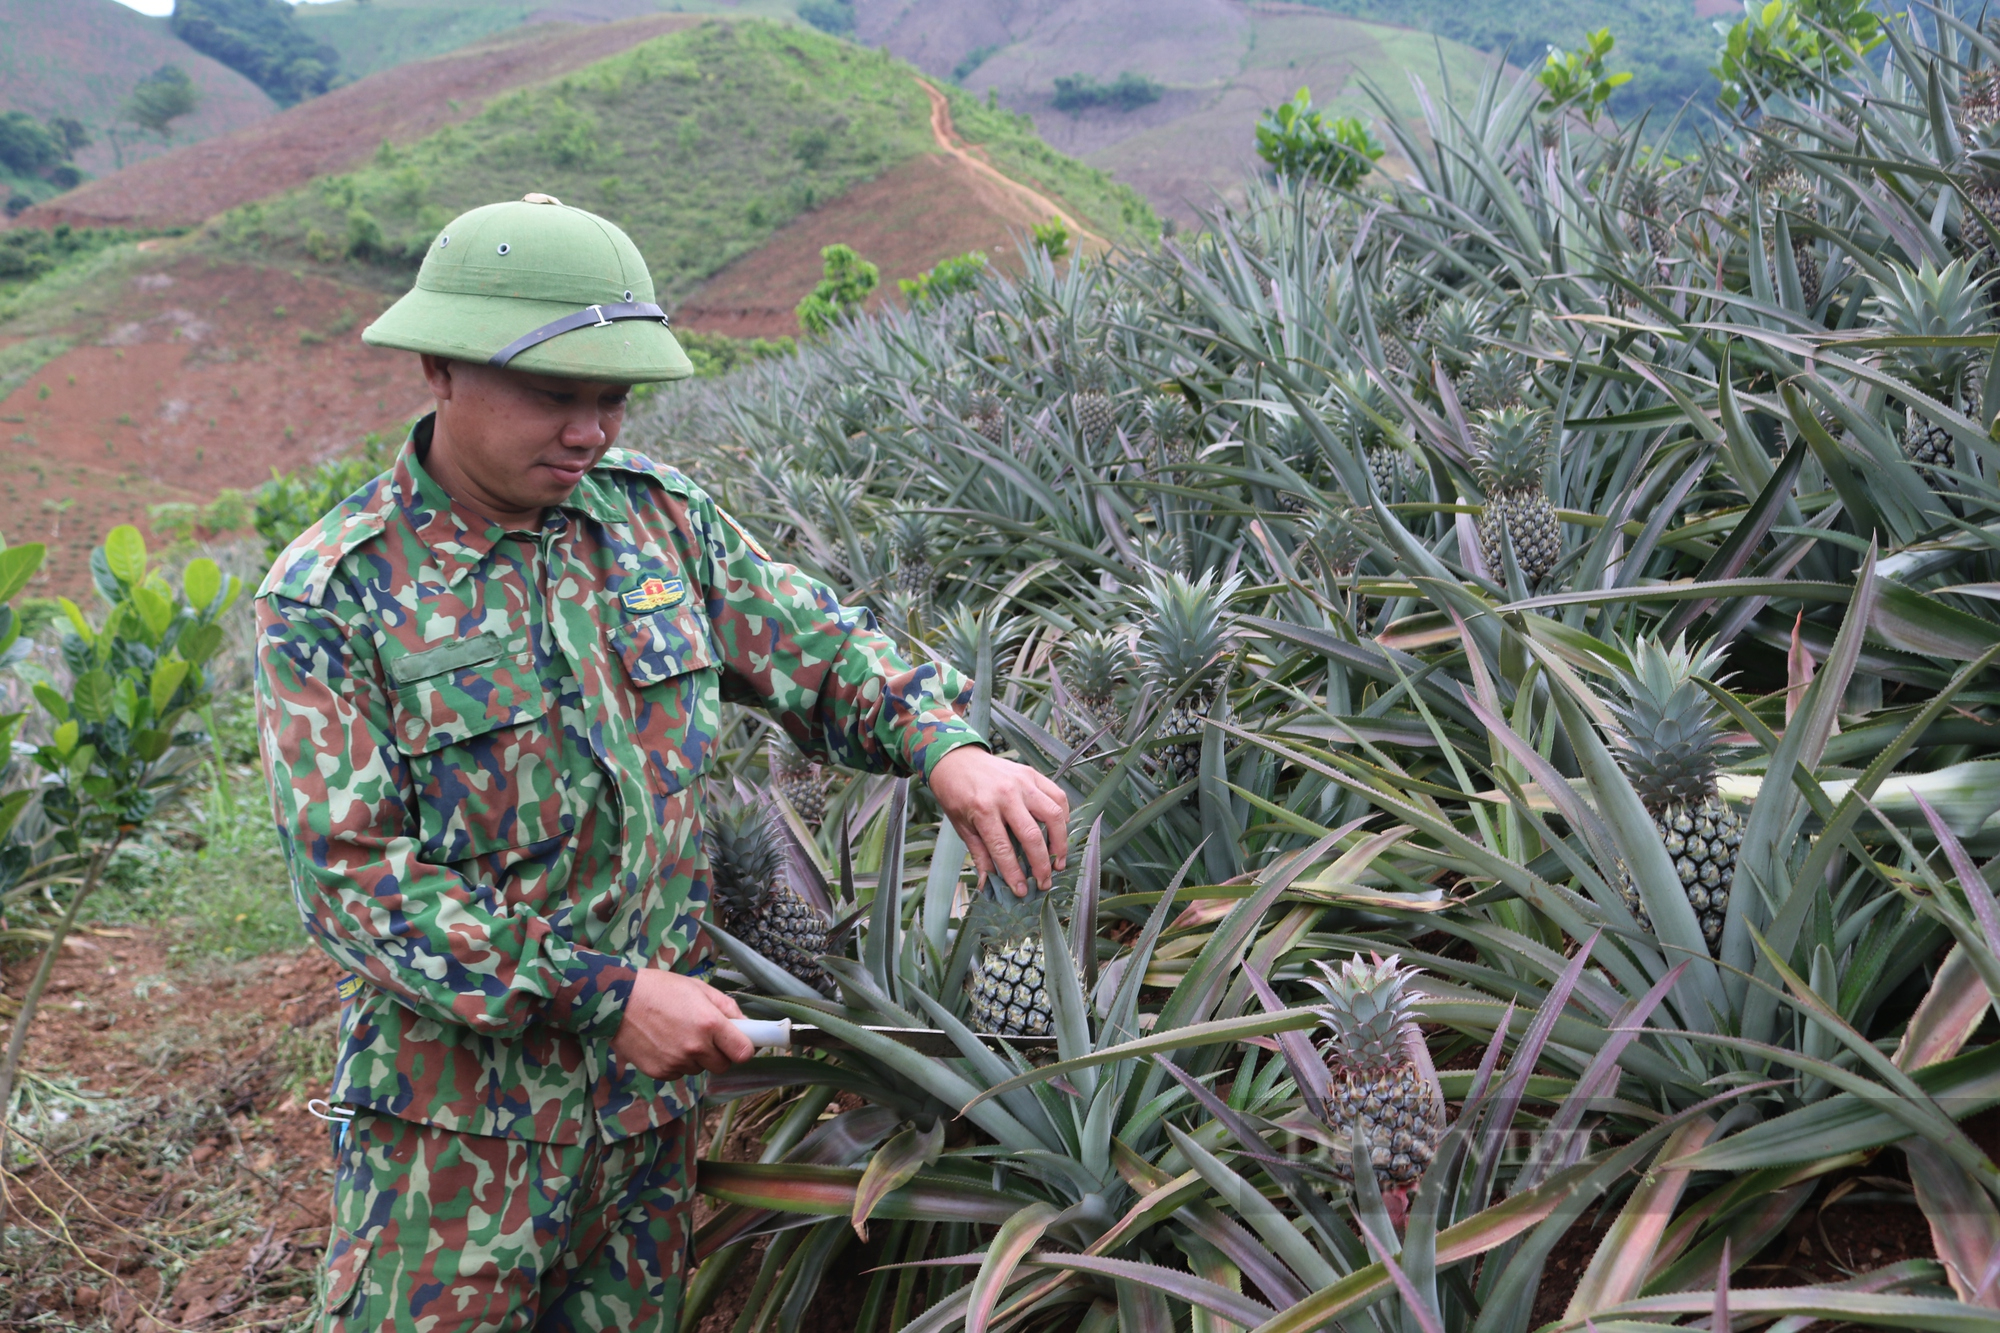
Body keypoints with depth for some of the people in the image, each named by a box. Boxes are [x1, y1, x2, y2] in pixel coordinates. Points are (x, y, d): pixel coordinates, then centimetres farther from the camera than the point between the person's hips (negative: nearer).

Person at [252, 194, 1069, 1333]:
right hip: (462, 1120, -4)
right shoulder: (330, 598, -13)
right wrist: (605, 994, -21)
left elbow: (815, 648, 7)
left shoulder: (656, 515, 0)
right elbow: (354, 879, -17)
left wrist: (944, 742, -14)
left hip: (656, 1094, 4)